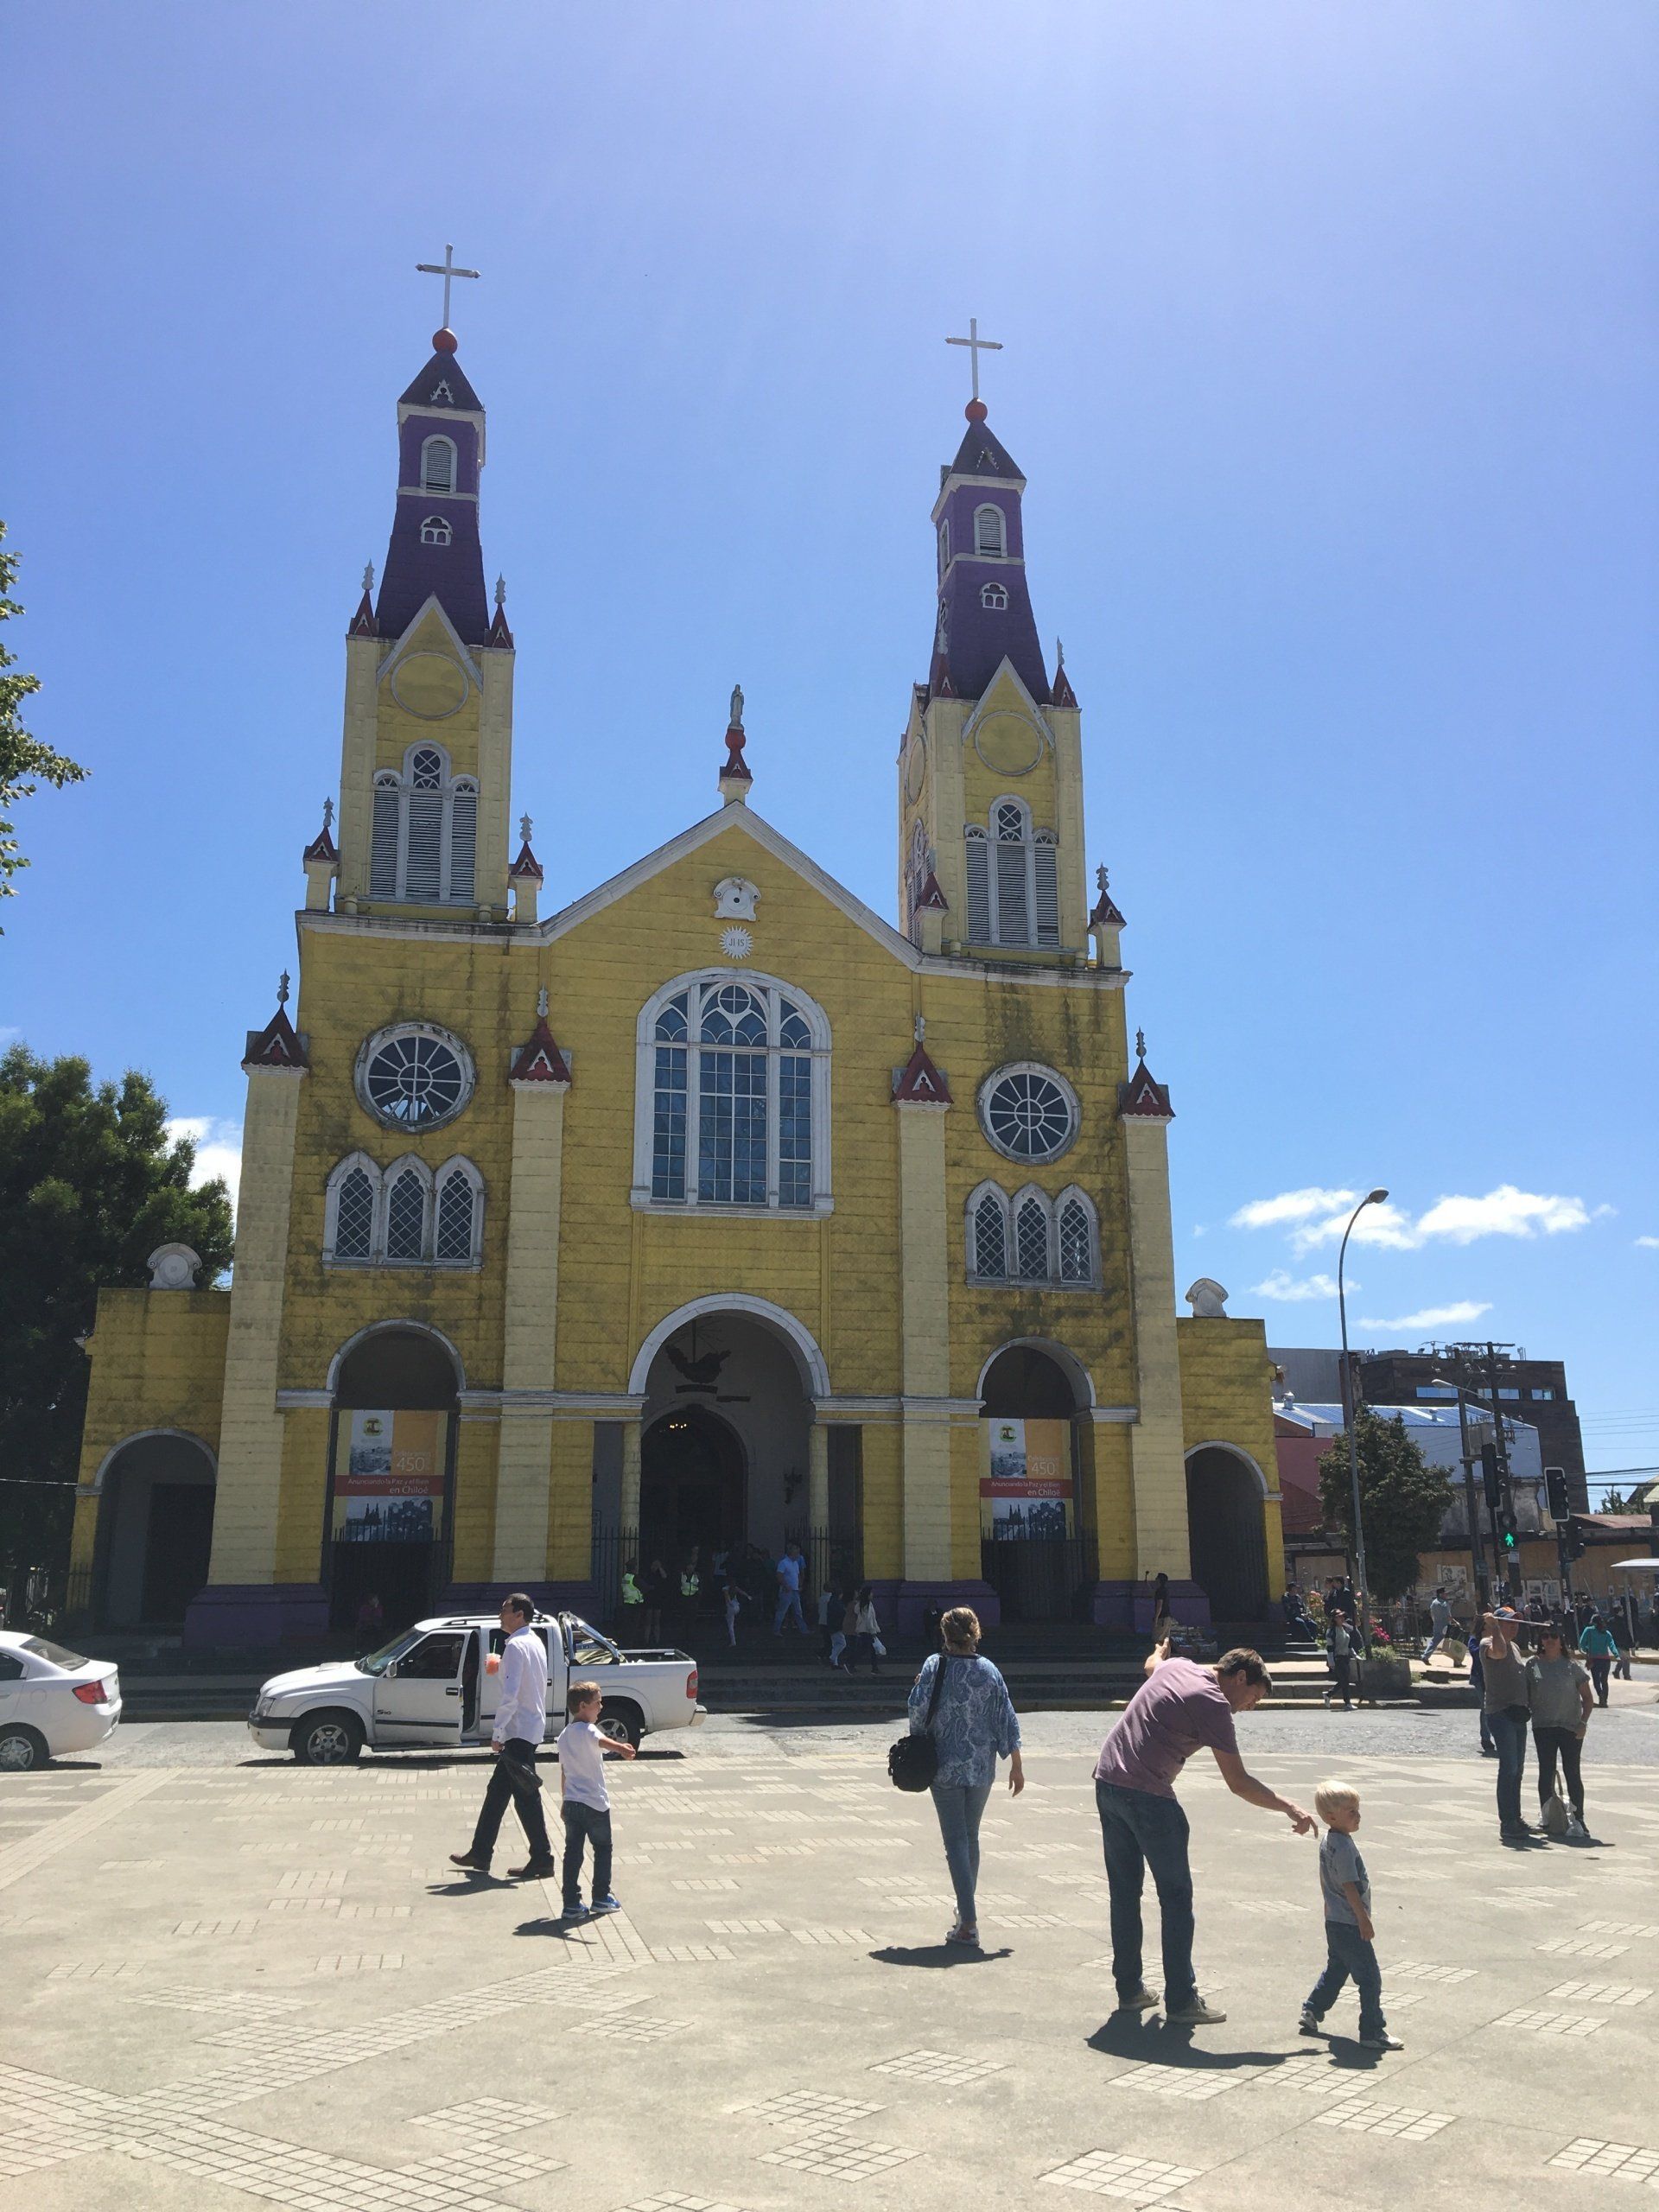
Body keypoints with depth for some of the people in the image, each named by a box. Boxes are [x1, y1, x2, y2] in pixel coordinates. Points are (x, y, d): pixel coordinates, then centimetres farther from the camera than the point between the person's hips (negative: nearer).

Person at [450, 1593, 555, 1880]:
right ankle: (480, 1854, 21)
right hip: (531, 1725, 10)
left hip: (518, 1730, -10)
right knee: (497, 1791, 14)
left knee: (526, 1795, -4)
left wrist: (497, 1732, -19)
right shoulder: (536, 1642, 14)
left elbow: (510, 1694, -23)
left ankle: (542, 1859, 0)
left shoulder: (515, 1645, -17)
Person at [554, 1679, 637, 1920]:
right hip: (595, 1803, -6)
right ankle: (601, 1898, 18)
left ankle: (571, 1903, 6)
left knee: (572, 1852, 8)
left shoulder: (564, 1735, 10)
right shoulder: (588, 1731, -15)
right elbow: (604, 1743, -40)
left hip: (570, 1803, 6)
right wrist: (623, 1749, -60)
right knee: (603, 1849, 11)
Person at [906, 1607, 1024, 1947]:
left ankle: (968, 1923, -8)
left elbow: (918, 1709, -10)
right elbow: (1007, 1720, 1)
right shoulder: (989, 1671, -1)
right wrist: (1016, 1766, 7)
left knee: (956, 1841, -1)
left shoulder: (934, 1666, -8)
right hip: (982, 1769, 3)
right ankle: (966, 1910, 29)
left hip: (946, 1768, -3)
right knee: (971, 1837, 18)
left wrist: (918, 1748, 10)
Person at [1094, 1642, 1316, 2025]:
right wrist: (1290, 1809, -3)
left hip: (1107, 1782, 8)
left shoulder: (1175, 1667, 13)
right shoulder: (1214, 1705, -9)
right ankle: (1181, 2001, 6)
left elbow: (1151, 1664, 40)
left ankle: (1129, 1990, 22)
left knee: (1124, 1893, 15)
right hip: (1147, 1796, -8)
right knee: (1176, 1897, 3)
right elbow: (1238, 1783, -10)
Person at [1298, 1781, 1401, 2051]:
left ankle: (1311, 2013, 29)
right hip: (1350, 1925, -10)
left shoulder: (1327, 1841, 6)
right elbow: (1350, 1887, -23)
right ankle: (1373, 2033, 4)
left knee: (1335, 1970, 23)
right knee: (1369, 1978, -1)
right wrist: (1364, 1920, -16)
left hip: (1334, 1921, 10)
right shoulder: (1344, 1848, -24)